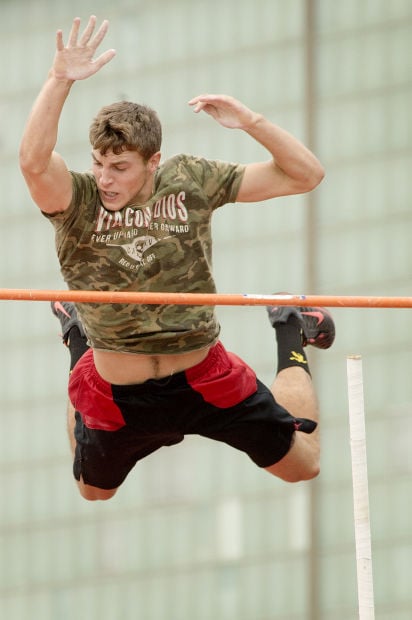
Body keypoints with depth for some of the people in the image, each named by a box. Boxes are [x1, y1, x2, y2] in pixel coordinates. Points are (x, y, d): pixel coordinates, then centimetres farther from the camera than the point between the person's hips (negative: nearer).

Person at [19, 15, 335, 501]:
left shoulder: (192, 182, -11)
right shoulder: (76, 201, -18)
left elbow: (304, 175, -8)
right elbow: (34, 161, -42)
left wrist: (250, 122, -23)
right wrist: (60, 80, -49)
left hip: (204, 382, 1)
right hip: (118, 397, 0)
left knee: (302, 466, 17)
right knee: (92, 493, 30)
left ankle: (290, 335, 41)